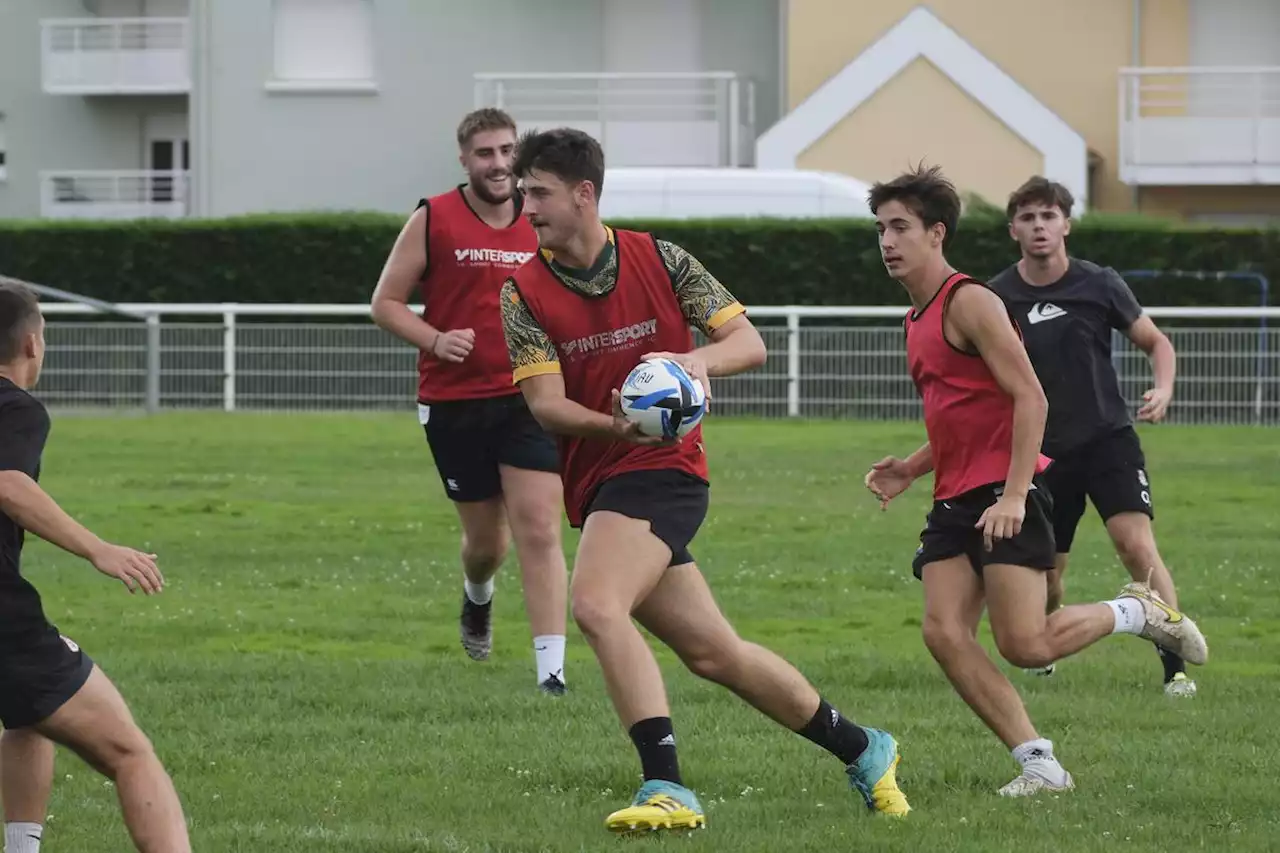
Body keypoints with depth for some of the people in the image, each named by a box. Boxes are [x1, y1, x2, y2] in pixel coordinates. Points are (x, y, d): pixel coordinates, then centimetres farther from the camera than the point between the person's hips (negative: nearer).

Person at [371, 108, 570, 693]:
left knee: (539, 529, -13)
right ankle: (477, 597, 47)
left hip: (528, 398, 1)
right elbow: (386, 303, 1)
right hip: (453, 403, -1)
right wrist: (435, 340, -15)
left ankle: (551, 669, -15)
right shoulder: (433, 220, -2)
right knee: (486, 538, 10)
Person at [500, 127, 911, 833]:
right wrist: (613, 425, -27)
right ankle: (861, 750, 26)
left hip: (662, 466, -4)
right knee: (714, 654, 9)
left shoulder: (659, 260, -2)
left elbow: (749, 342, 0)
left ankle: (666, 788, -32)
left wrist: (700, 359, -23)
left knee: (595, 602, -29)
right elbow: (544, 402, -8)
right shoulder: (522, 292, 2)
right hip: (597, 480, 4)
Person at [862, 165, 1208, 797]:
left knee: (1024, 645, -12)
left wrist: (1013, 495, -24)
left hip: (1005, 494, -9)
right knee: (943, 633, -8)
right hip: (955, 500, 9)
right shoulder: (917, 319, 18)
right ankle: (1039, 763, -4)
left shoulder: (969, 302, -11)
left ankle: (1136, 612, 14)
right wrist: (910, 469, 12)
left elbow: (1030, 399, -17)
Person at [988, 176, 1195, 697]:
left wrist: (1163, 390, -10)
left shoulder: (1099, 285, -4)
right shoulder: (997, 298, -3)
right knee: (1045, 575, 5)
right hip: (1042, 452, 1)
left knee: (1137, 545, -21)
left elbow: (1156, 342, 9)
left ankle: (1176, 666, -20)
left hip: (1108, 438, -1)